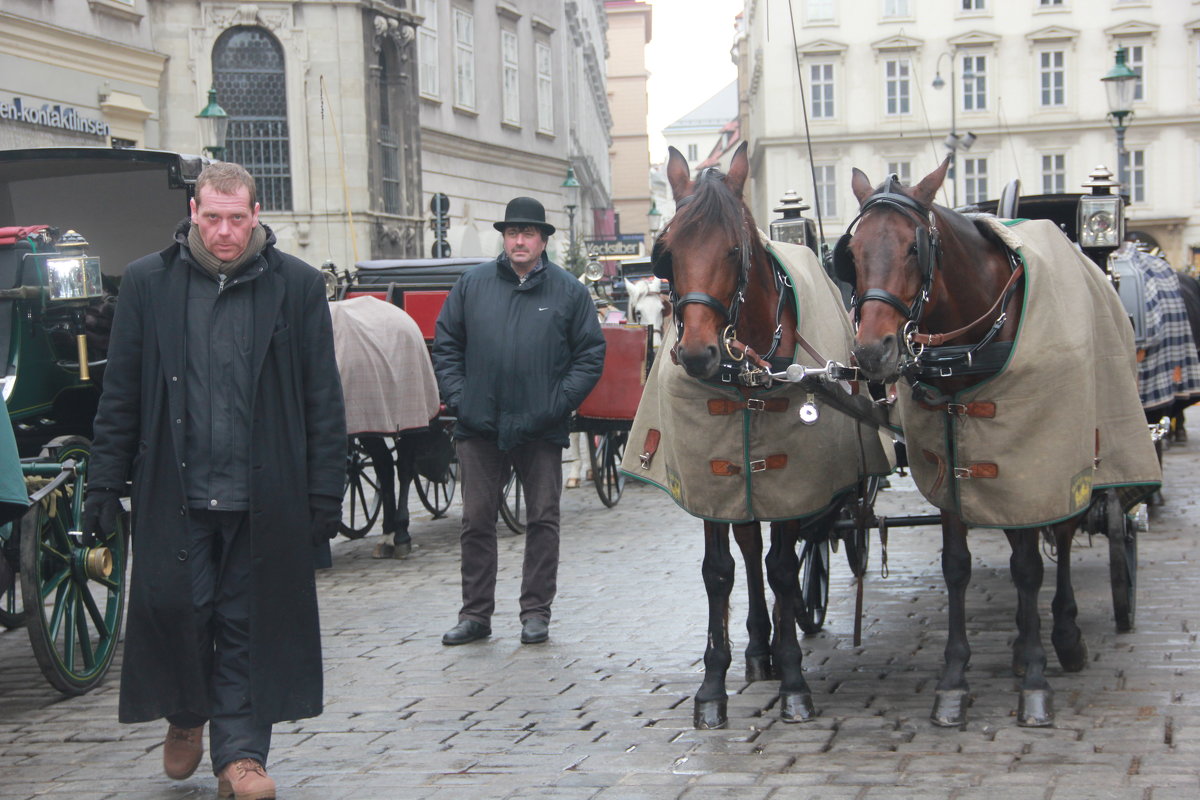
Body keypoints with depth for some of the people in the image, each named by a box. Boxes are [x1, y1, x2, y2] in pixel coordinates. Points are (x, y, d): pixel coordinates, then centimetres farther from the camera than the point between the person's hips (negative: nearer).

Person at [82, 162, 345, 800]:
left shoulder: (297, 286, 4)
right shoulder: (147, 283, 6)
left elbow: (322, 400, 4)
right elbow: (120, 394, 7)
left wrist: (325, 495, 0)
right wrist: (105, 484, 2)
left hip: (263, 498, 0)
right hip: (174, 491, 0)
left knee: (246, 626, 4)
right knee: (173, 604, -3)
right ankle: (186, 716, 25)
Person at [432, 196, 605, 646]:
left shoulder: (568, 291, 2)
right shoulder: (472, 284, 5)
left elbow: (590, 355, 1)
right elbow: (446, 345, 9)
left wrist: (560, 402, -9)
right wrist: (457, 396, -2)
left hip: (540, 427, -1)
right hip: (480, 425, 1)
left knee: (543, 520, 5)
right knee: (476, 521, 6)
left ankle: (536, 611, 15)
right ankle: (475, 613, 15)